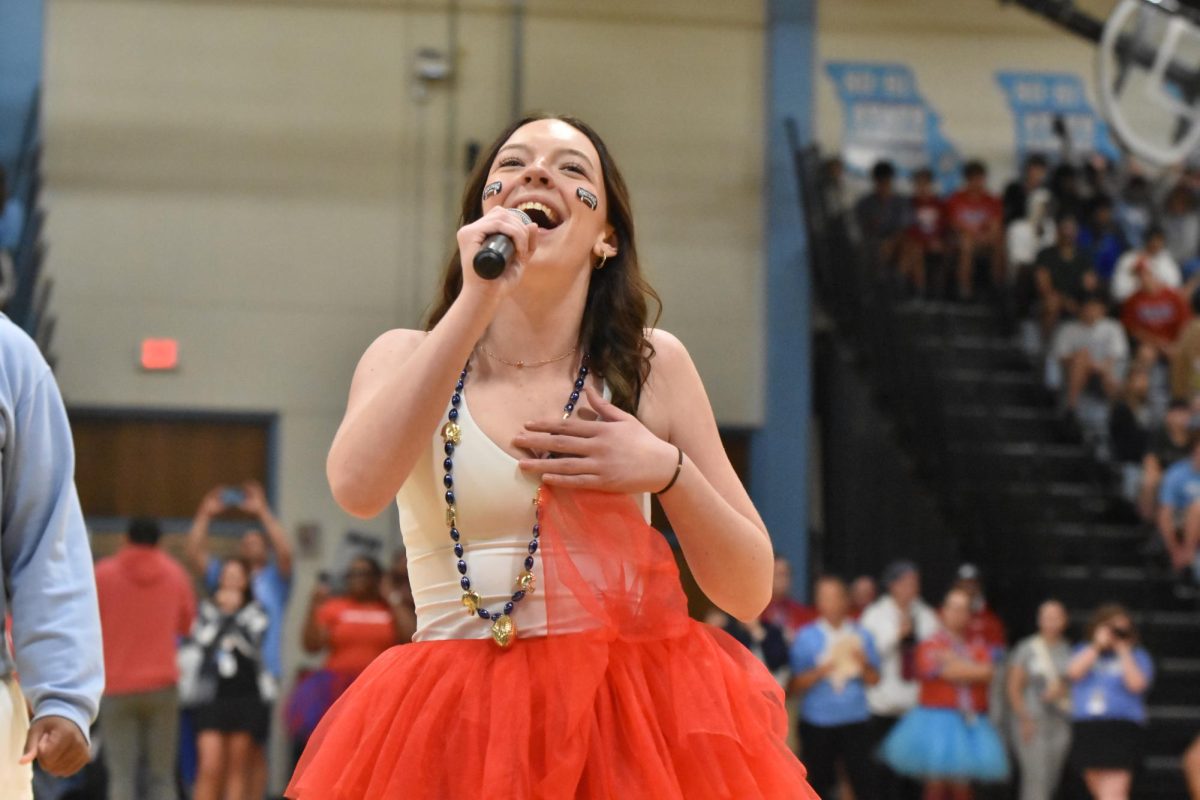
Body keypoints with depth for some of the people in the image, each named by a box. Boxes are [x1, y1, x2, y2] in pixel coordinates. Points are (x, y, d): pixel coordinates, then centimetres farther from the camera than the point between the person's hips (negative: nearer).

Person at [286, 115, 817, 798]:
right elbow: (357, 487, -19)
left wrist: (668, 471, -10)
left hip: (627, 718, 1)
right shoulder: (408, 359, 6)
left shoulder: (653, 366, 6)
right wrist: (476, 301, -18)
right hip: (456, 727, 0)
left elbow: (750, 593, 7)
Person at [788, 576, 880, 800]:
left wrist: (863, 664, -12)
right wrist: (821, 670, -18)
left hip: (856, 721, 1)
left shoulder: (861, 635, 5)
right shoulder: (806, 637, 0)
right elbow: (796, 685, -3)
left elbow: (874, 680, 7)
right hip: (818, 723, -1)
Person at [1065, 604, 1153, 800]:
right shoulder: (1084, 651, 16)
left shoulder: (1137, 657, 6)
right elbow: (1074, 672, -4)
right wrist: (1098, 645, -4)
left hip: (1122, 732, -4)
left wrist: (1123, 651, -7)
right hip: (1087, 730, 5)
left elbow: (1136, 683, -12)